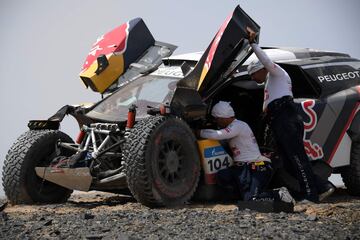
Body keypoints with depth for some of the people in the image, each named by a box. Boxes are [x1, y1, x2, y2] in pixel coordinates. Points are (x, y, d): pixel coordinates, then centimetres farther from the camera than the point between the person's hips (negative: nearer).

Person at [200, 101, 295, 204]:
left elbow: (217, 135, -22)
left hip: (257, 168, -9)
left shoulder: (238, 126, -12)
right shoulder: (233, 126, 19)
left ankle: (279, 195, -7)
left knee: (250, 199, -21)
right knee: (221, 176, -12)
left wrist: (199, 132, -10)